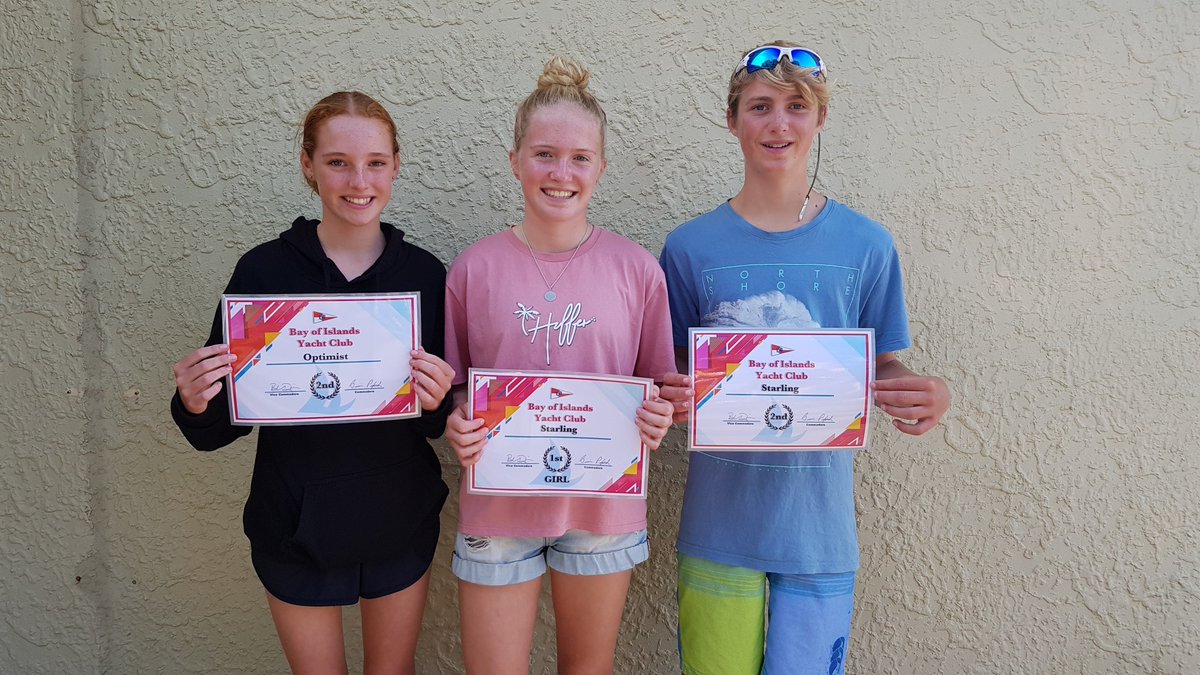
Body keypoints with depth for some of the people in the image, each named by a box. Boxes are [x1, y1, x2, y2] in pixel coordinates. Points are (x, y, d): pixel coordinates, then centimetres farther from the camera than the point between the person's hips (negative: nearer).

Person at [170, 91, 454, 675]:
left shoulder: (424, 273, -6)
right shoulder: (264, 270, -10)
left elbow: (439, 423, 0)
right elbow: (218, 428, -4)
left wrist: (437, 403, -21)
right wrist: (194, 405, -25)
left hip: (400, 526, 1)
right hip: (296, 531, -1)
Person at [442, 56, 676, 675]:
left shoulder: (636, 269, -4)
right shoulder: (473, 268, -4)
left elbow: (659, 381, 5)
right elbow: (454, 388, 5)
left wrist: (659, 417, -15)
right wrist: (456, 427, -15)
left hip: (603, 505, 1)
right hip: (498, 505, 0)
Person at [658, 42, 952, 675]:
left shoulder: (866, 246, -1)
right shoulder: (690, 247, -2)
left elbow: (880, 368, 5)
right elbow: (677, 372, 5)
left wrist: (924, 397, -16)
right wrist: (669, 398, -17)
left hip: (819, 528, 0)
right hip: (718, 525, 0)